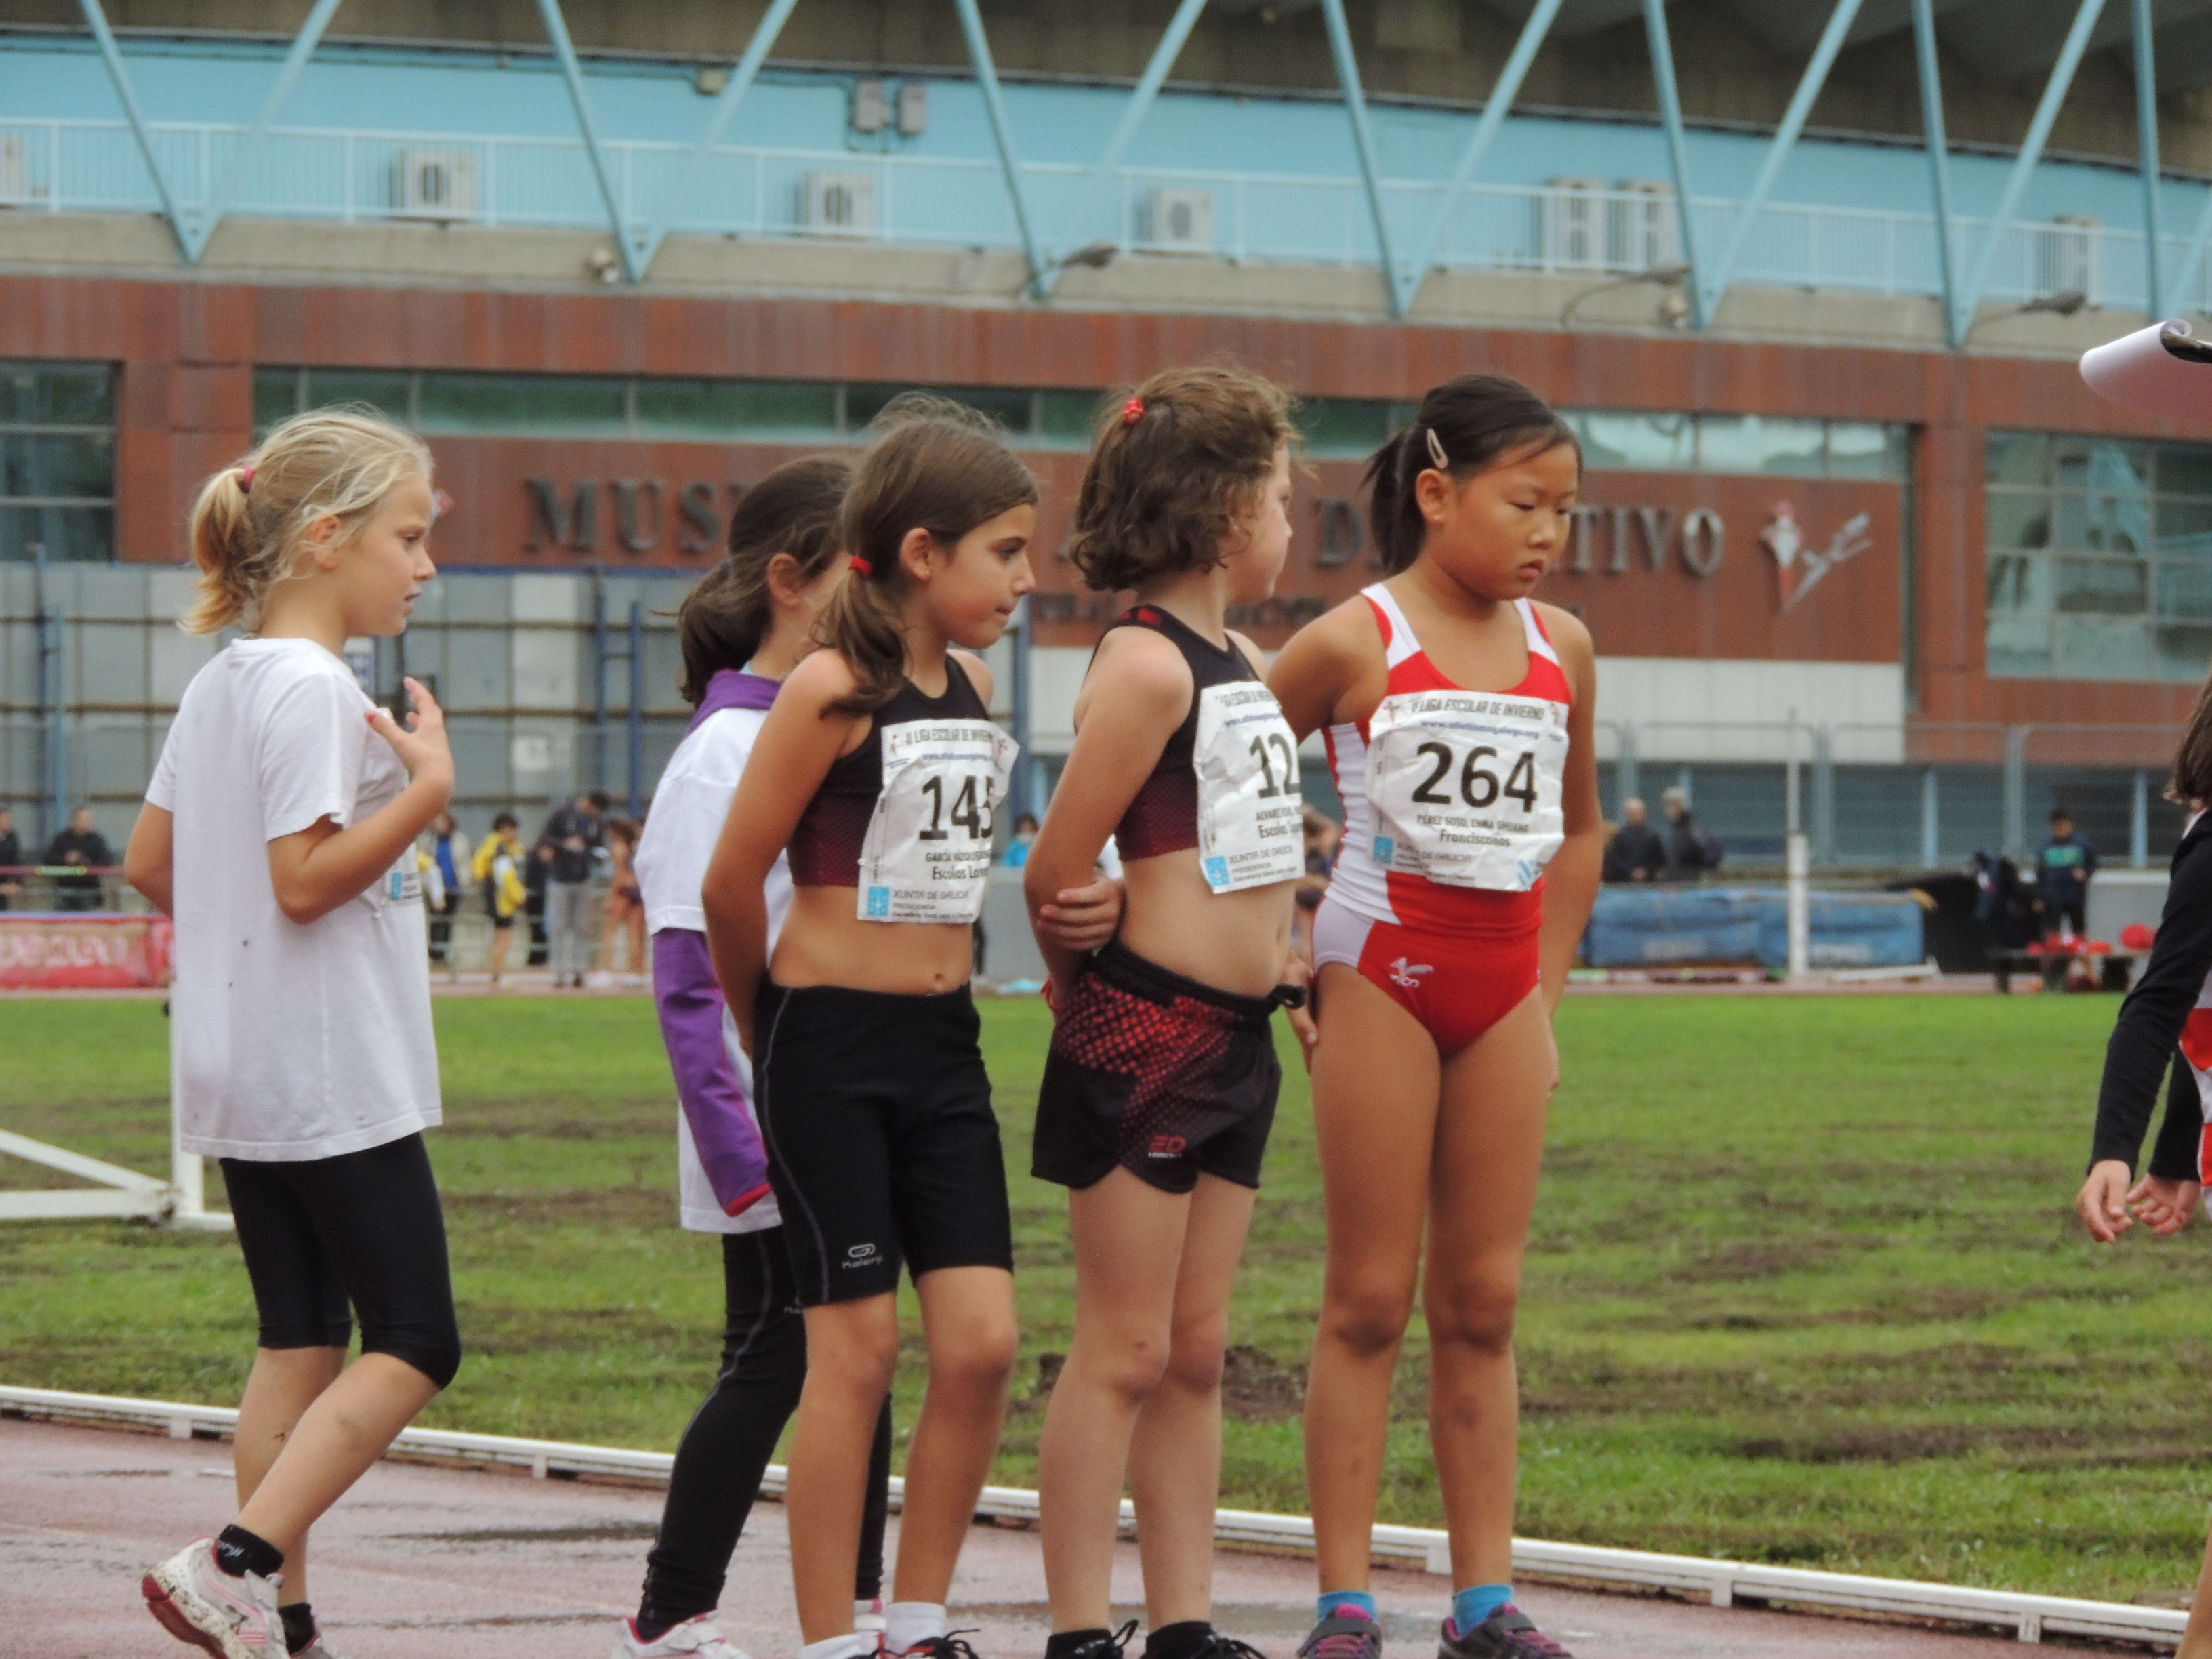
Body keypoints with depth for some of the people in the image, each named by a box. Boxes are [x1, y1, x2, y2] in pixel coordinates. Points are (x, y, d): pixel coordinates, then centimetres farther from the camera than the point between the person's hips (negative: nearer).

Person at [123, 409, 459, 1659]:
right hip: (336, 1077, -9)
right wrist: (429, 791, -20)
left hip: (244, 1077, 9)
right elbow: (308, 878, -22)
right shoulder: (313, 687, -16)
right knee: (414, 1346, -5)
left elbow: (150, 864, 16)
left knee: (300, 1343, 12)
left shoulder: (219, 684, 12)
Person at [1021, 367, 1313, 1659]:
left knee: (1197, 1353, 10)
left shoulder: (1248, 665, 14)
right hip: (1146, 1035, -9)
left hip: (1238, 1039, 9)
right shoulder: (1146, 666, -14)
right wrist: (1092, 986, 1)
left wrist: (1276, 948, 14)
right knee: (1125, 1353, -5)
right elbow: (1056, 873, -14)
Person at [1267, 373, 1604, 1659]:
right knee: (1371, 1300, -2)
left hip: (1504, 986, 4)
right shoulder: (1357, 644, -8)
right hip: (1381, 972, -4)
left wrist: (1545, 993, 14)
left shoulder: (1563, 649, 7)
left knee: (1484, 1303, 5)